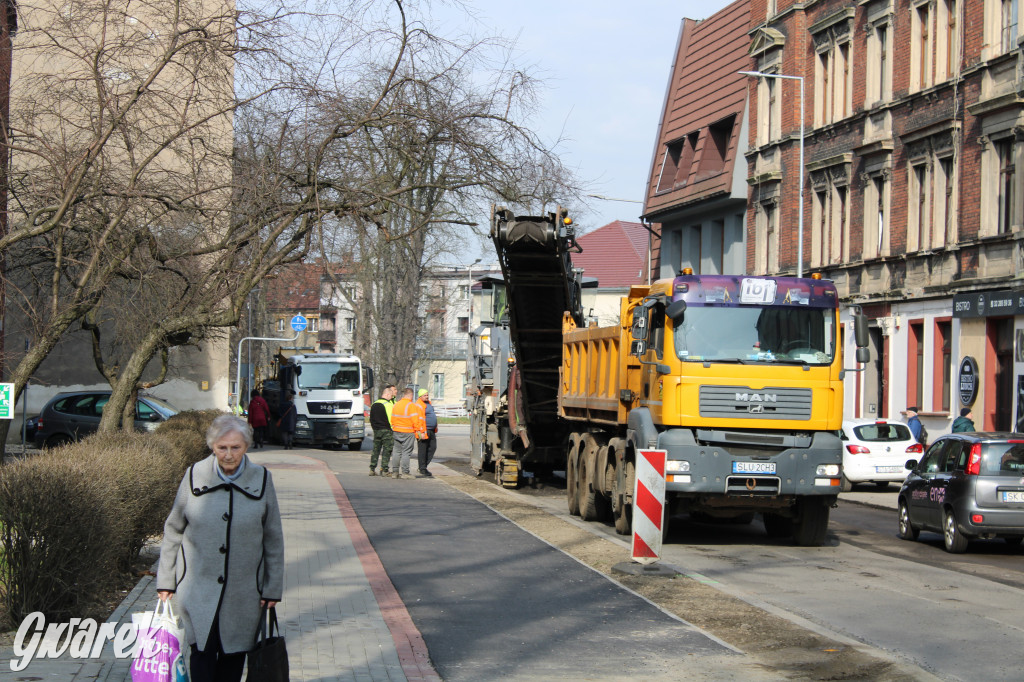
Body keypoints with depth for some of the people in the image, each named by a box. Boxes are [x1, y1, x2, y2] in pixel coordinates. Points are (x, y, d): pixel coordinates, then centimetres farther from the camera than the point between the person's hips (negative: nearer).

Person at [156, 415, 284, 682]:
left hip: (243, 590, 1)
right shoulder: (195, 476, -3)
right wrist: (166, 580, 6)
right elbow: (173, 530, 5)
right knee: (202, 651, -6)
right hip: (198, 587, -1)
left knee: (234, 654, 8)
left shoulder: (261, 480, -1)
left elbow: (273, 539, 5)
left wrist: (272, 588, 5)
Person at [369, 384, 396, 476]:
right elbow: (391, 418, -14)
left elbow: (371, 418, 17)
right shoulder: (388, 404, -12)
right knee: (387, 450, -1)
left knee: (375, 450, 11)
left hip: (376, 430, 7)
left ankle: (372, 469, 8)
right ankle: (384, 470, -4)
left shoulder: (374, 404, 11)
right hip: (386, 430, -7)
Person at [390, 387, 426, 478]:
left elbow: (392, 419, 14)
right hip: (408, 433, -6)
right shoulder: (412, 405, -12)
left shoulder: (396, 405, 8)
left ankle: (394, 472, 12)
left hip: (397, 432, 6)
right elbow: (415, 420, -15)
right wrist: (419, 431, -8)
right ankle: (405, 472, -3)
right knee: (406, 452, -2)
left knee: (396, 452, 11)